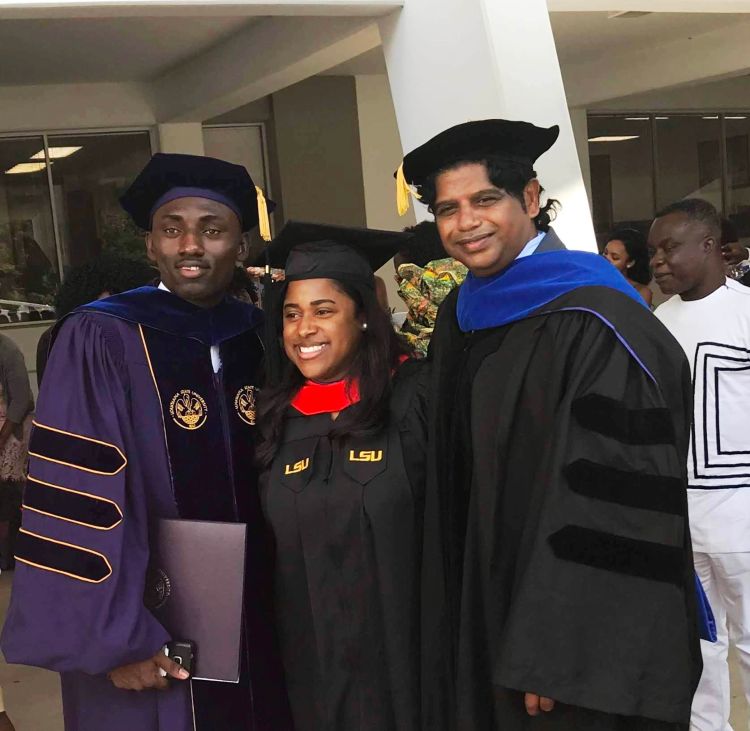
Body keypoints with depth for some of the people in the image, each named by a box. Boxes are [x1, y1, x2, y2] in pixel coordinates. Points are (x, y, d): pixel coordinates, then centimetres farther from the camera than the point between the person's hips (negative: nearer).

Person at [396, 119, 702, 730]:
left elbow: (617, 504, -22)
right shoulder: (459, 318, 4)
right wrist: (456, 620, 11)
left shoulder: (595, 324, -20)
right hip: (488, 619, 7)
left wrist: (559, 657, -20)